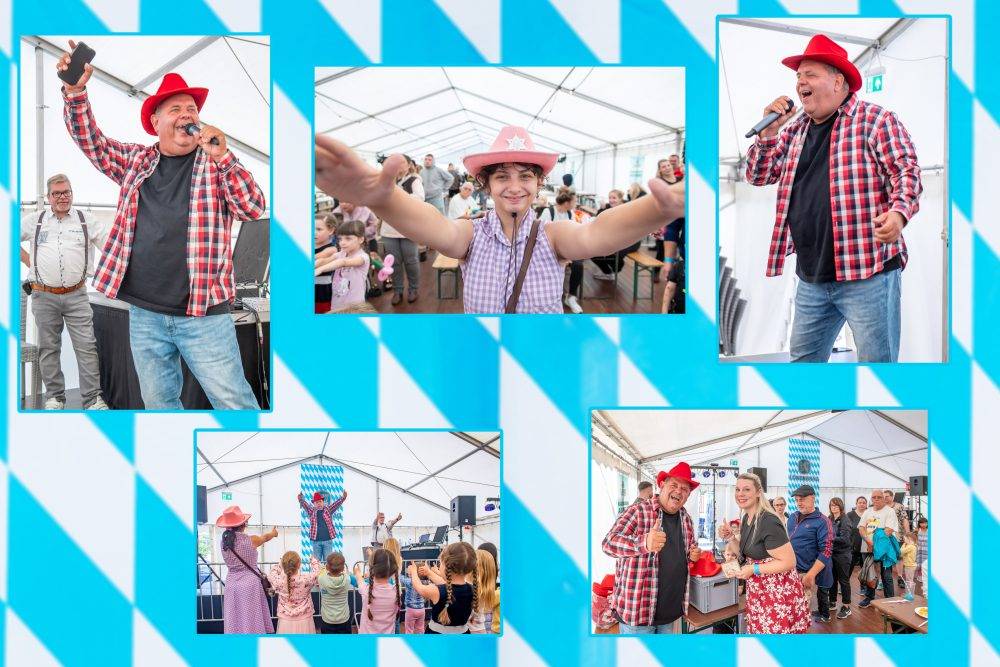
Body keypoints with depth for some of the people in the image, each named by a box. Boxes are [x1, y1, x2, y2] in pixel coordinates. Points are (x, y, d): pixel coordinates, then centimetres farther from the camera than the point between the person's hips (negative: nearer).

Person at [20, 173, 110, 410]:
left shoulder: (86, 221, 7)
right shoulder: (34, 221, 9)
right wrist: (30, 262, 8)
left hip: (76, 295, -1)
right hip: (44, 295, 1)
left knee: (87, 347, -5)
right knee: (48, 348, 7)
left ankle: (93, 399, -2)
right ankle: (54, 397, 17)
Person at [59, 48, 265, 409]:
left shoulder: (216, 163, 2)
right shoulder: (137, 160, 11)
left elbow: (254, 209, -9)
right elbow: (91, 141, 7)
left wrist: (223, 157, -23)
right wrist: (75, 92, -10)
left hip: (203, 314, -4)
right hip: (143, 314, 4)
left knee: (235, 403, -4)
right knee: (158, 403, 13)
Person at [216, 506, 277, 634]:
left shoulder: (223, 541, -1)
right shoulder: (251, 540, -10)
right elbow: (266, 537, 13)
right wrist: (274, 532, 36)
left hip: (231, 584, 4)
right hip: (250, 583, -4)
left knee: (234, 621, 8)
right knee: (251, 620, 2)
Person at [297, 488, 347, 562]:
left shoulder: (328, 510, 6)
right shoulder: (311, 511, 7)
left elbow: (337, 503, -5)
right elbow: (304, 504, -7)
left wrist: (343, 497, -23)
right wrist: (301, 499, -28)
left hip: (328, 540, 0)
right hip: (316, 541, 0)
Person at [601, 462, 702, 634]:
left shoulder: (686, 518, 11)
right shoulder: (637, 512, -11)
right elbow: (609, 543, -23)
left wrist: (693, 555, 2)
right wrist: (644, 543, -42)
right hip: (637, 608, -6)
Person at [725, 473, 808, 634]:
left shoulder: (769, 522, -21)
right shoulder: (746, 518, 8)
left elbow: (789, 562, -21)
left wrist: (753, 570, -20)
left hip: (778, 590, -9)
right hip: (758, 591, 9)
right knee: (759, 630, 10)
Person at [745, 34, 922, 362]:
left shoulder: (875, 120, -3)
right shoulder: (794, 130, 17)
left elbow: (907, 171, -9)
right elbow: (758, 176, 19)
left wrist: (899, 212, -29)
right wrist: (769, 130, 3)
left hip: (867, 273, -7)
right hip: (811, 278, 7)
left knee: (877, 359, -4)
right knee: (803, 359, 14)